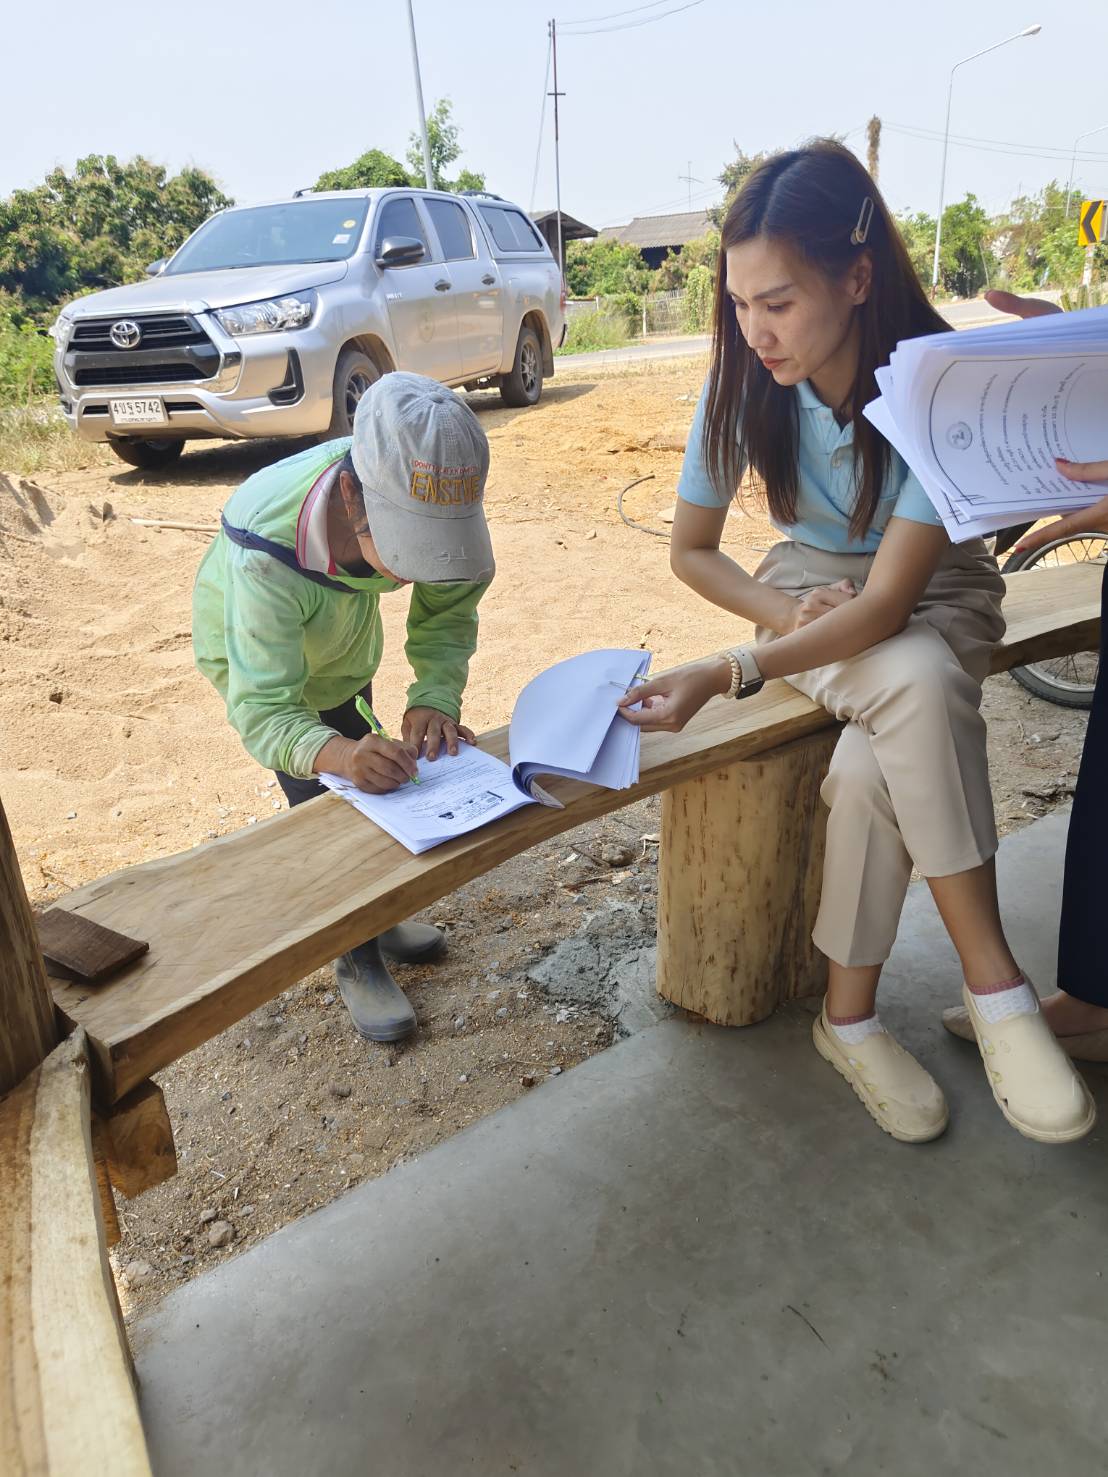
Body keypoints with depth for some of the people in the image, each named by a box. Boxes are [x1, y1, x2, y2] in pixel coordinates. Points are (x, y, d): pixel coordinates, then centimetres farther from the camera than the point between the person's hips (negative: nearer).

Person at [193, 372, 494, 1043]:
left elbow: (448, 610, -22)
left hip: (343, 645, 4)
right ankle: (359, 961, 14)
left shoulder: (431, 506, -35)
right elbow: (262, 710, -44)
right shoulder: (267, 552, -46)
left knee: (367, 784, 14)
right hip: (257, 655, -4)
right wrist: (337, 754, -64)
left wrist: (435, 698, -40)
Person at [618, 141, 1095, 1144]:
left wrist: (726, 673, -40)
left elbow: (887, 604, -30)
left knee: (873, 770, -33)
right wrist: (781, 611, -21)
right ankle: (993, 981, -22)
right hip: (811, 586, 2)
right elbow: (691, 549, -3)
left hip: (936, 593, -1)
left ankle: (850, 1013, -12)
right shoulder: (745, 385, -14)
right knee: (918, 687, -34)